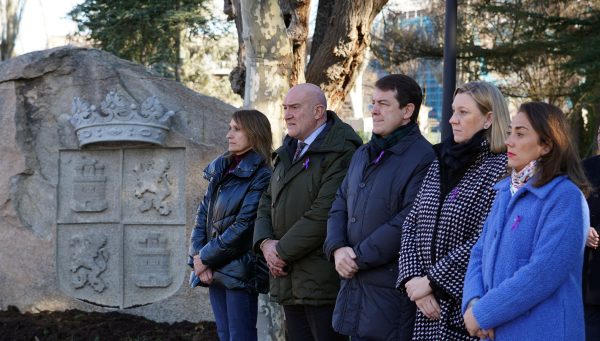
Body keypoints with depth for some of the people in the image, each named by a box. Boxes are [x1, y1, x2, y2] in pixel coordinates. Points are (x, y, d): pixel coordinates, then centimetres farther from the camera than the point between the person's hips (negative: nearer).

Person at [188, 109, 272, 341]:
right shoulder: (220, 171, 13)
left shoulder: (260, 177, -10)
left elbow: (244, 227, -16)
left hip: (240, 272, -7)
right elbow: (203, 216, 11)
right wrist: (197, 258, -4)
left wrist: (205, 257, -12)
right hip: (215, 272, 7)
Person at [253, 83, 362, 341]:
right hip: (289, 282, 9)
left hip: (323, 282, -9)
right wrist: (265, 243, -1)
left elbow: (324, 213, -20)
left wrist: (283, 251, -14)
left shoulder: (341, 152, -13)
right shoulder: (287, 153, 18)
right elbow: (267, 204, 19)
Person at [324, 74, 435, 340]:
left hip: (392, 289, -8)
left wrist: (358, 257, -14)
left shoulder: (422, 158, -11)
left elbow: (407, 224, -18)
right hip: (354, 284, 8)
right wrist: (337, 249, -4)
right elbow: (339, 207, 15)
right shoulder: (363, 154, 17)